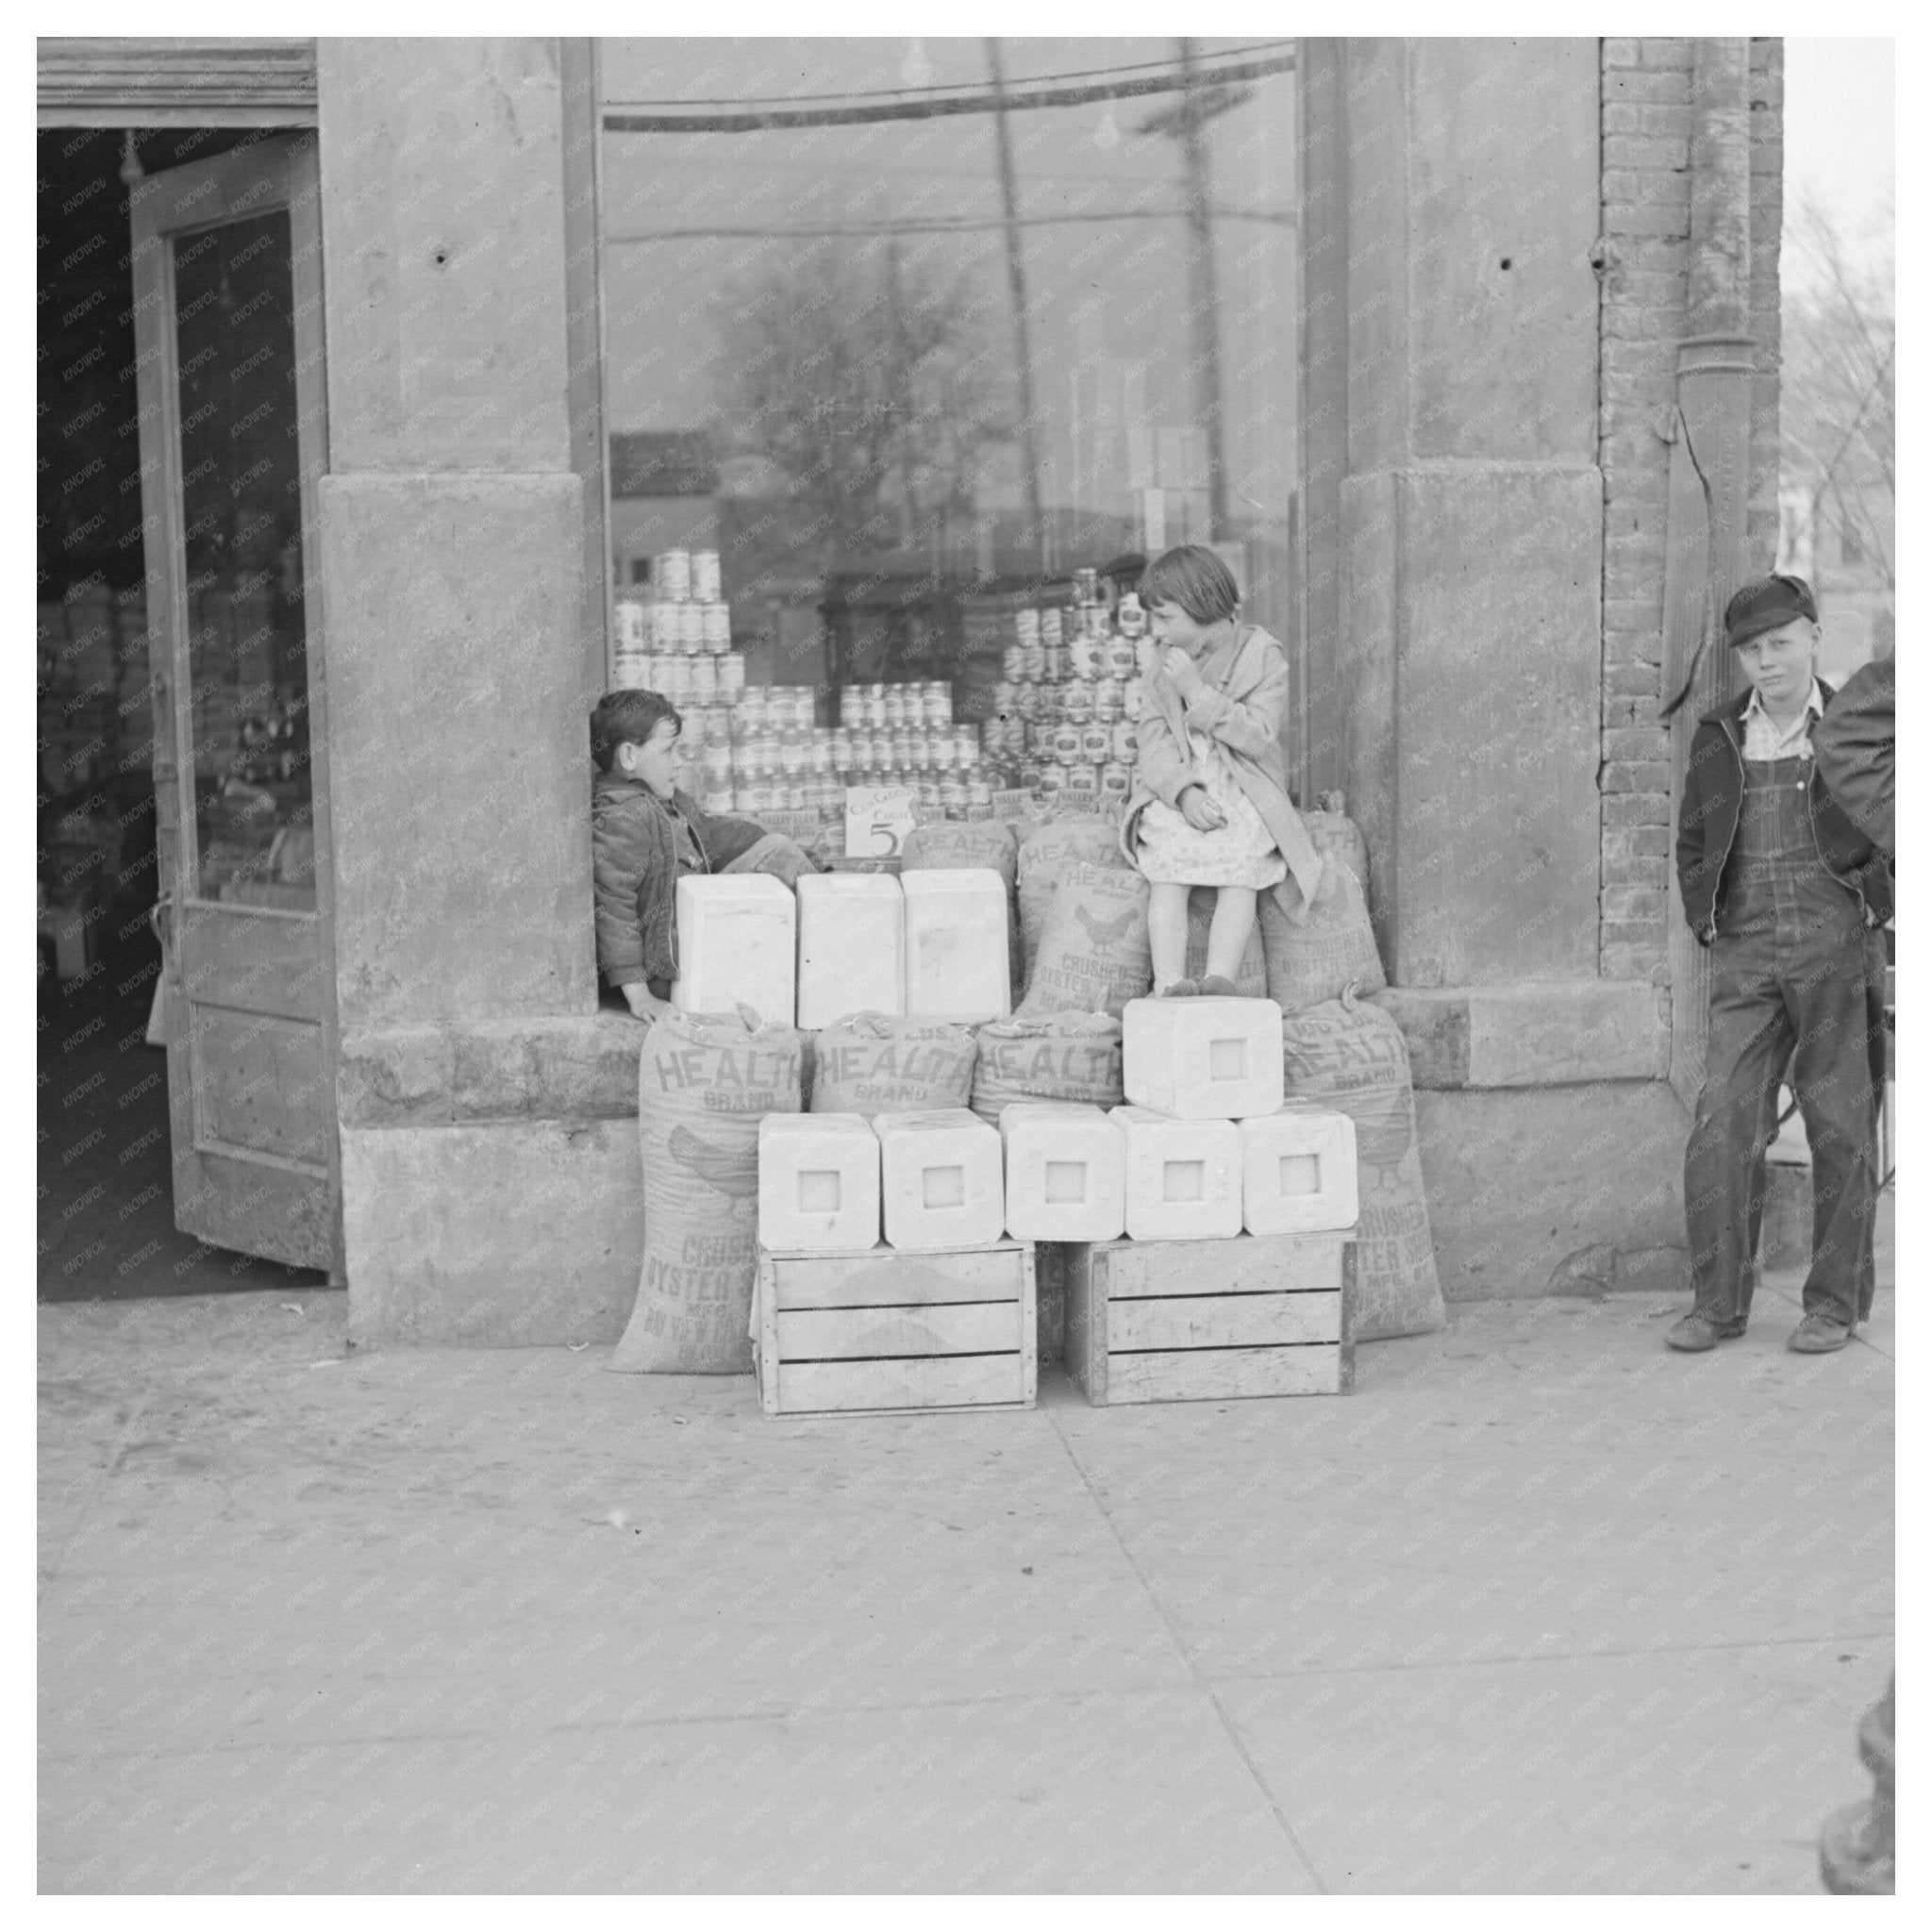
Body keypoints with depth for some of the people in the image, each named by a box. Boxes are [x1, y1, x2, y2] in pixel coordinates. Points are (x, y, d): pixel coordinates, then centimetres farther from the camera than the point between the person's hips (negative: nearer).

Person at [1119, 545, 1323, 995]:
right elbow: (1153, 738, 1)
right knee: (1169, 859, -29)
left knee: (1241, 861, -31)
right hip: (1175, 794, 1)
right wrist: (1185, 793, -18)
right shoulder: (1162, 665, 10)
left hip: (1244, 795, -1)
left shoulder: (1263, 658, 1)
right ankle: (1168, 986, -43)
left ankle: (1219, 981, -46)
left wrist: (1196, 691, -15)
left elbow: (1258, 737, -11)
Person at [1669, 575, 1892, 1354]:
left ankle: (1835, 1303, 11)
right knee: (1723, 1127, -6)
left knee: (1841, 1129, 2)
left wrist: (1873, 906, -7)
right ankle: (1718, 1303, 1)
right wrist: (1706, 922, 9)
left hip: (1840, 948, -2)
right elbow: (1693, 841, 21)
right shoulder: (1718, 738, 12)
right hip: (1746, 959, 2)